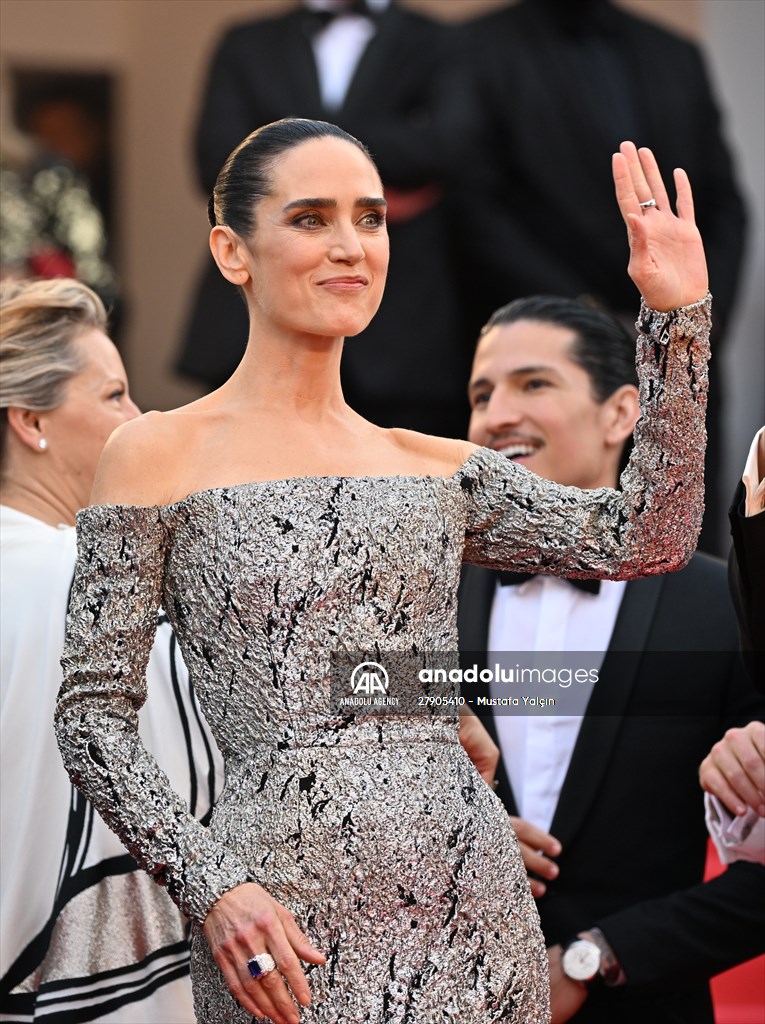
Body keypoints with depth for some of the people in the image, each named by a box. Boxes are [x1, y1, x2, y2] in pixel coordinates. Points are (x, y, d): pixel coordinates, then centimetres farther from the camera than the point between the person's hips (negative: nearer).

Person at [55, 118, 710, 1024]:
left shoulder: (438, 469, 13)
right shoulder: (160, 456, 0)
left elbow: (643, 540, 2)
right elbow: (92, 716, -2)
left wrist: (676, 316, -2)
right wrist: (211, 888, -13)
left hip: (476, 908, 4)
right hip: (283, 927, -4)